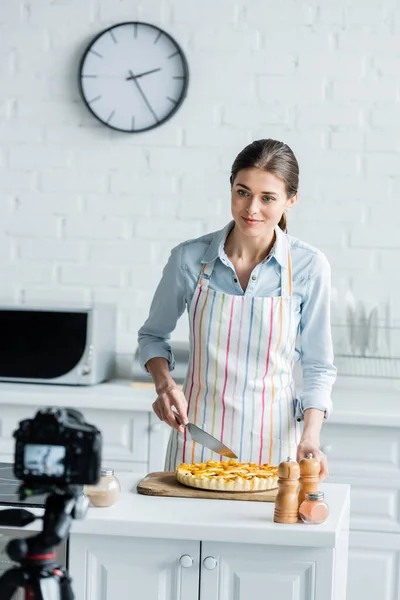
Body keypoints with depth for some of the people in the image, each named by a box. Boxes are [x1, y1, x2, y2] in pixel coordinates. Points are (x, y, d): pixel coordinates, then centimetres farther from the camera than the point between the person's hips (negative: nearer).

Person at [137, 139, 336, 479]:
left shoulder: (309, 267, -9)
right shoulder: (191, 258, -7)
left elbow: (318, 366, 0)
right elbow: (153, 335, 10)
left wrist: (310, 437, -14)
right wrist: (164, 383, -9)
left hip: (273, 437, -1)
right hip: (197, 431, 1)